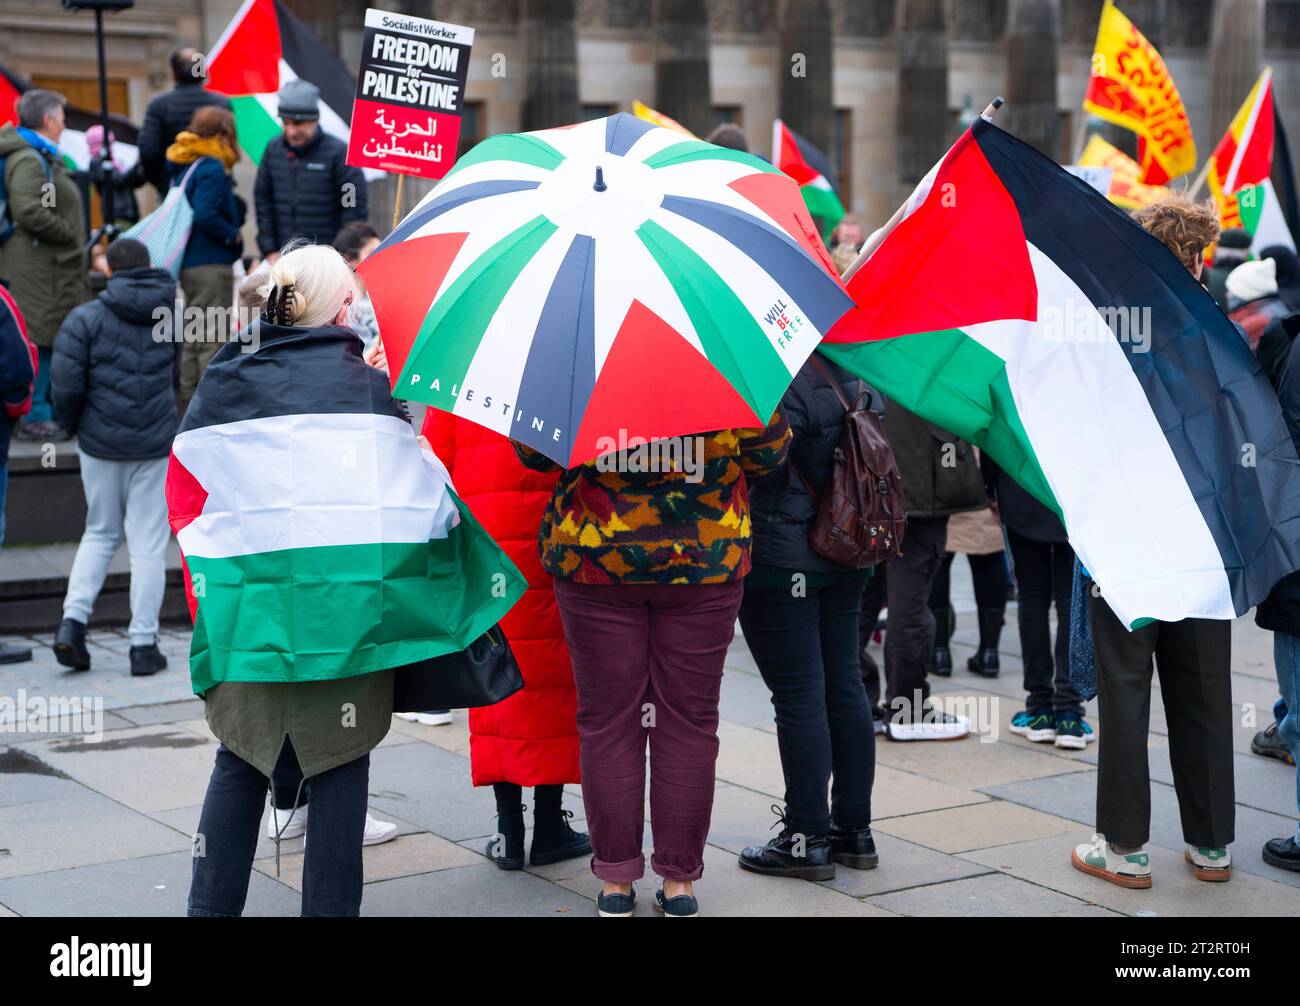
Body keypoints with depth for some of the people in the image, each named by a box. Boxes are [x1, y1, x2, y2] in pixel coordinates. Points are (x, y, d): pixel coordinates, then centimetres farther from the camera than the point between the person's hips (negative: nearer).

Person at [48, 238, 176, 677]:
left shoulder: (86, 318, -6)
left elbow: (65, 384, -12)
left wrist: (73, 424, 6)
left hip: (99, 443, 0)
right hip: (154, 444, 0)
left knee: (100, 534, 17)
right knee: (148, 543, 5)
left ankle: (73, 618, 1)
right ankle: (144, 645, 5)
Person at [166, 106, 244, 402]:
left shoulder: (185, 168, 14)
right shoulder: (212, 169, -15)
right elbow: (206, 215, -26)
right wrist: (233, 236, -13)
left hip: (190, 263, 10)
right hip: (212, 265, -10)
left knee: (193, 337, 17)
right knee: (215, 339, -6)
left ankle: (190, 397, 24)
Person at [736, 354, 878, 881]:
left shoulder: (787, 385, -17)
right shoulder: (856, 379, 10)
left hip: (780, 561, -9)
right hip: (845, 560, 9)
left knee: (798, 695, -4)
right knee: (844, 685, 12)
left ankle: (807, 838, 1)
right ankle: (855, 828, 19)